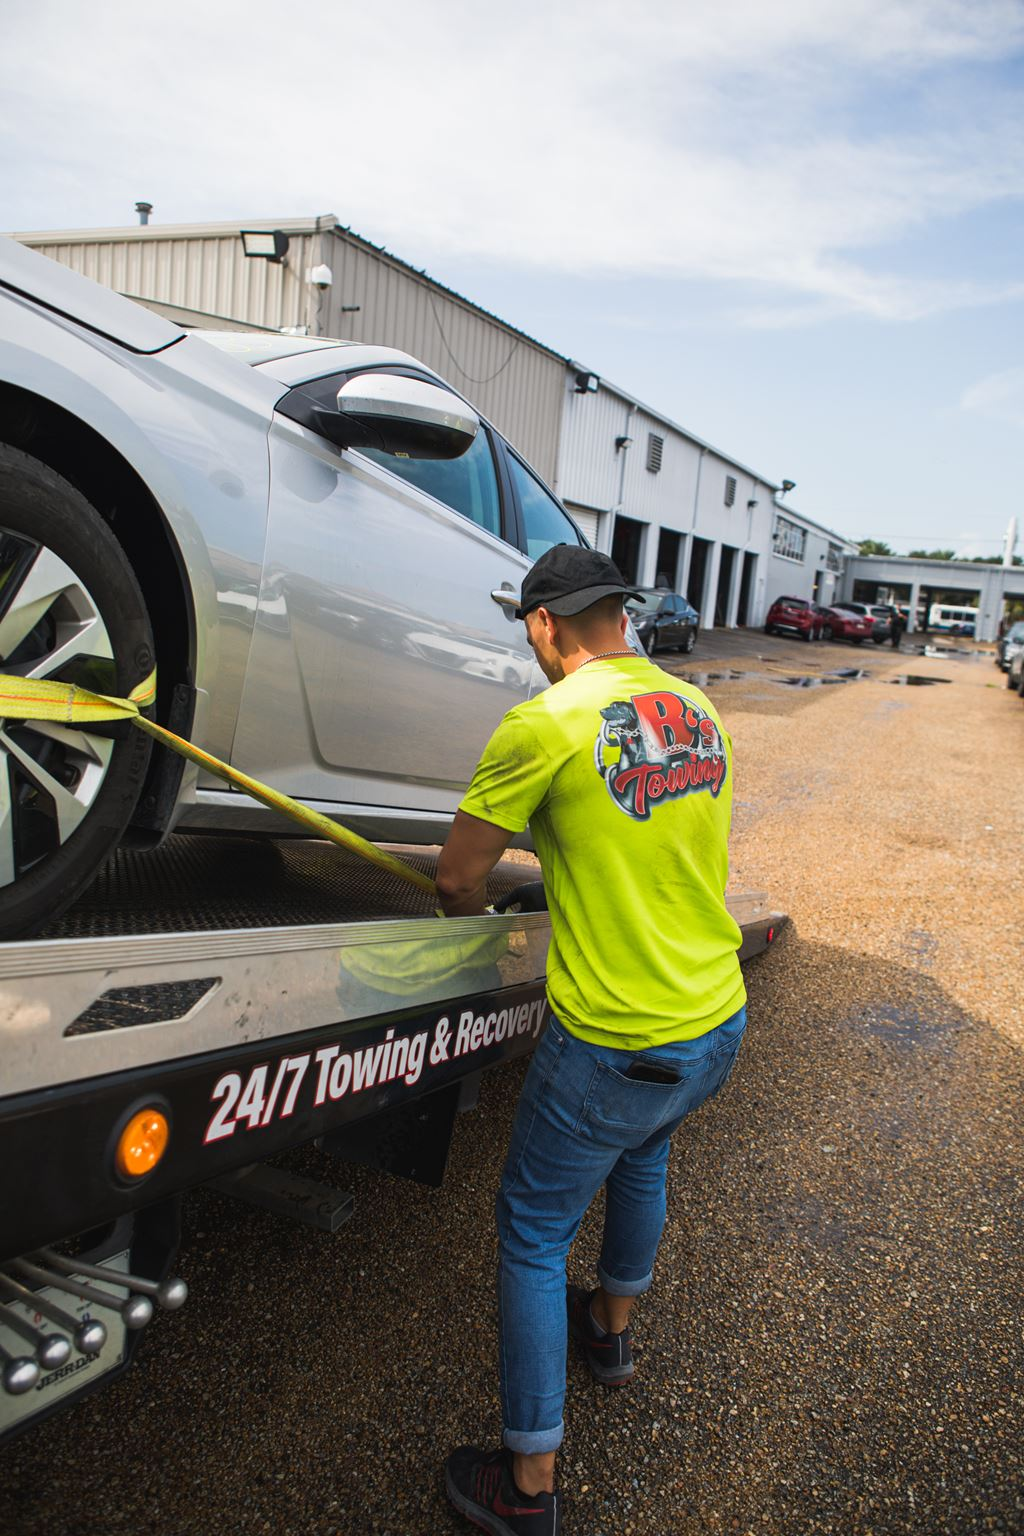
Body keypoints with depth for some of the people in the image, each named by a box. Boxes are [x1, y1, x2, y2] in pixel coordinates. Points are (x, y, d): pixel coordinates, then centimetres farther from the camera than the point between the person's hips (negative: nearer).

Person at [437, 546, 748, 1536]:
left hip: (613, 1044, -7)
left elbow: (457, 877, -9)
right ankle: (611, 1328, 57)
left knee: (534, 1234, 13)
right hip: (721, 1024, 7)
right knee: (641, 1160, 33)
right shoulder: (699, 711, 3)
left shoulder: (545, 724, -18)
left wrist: (474, 920, 13)